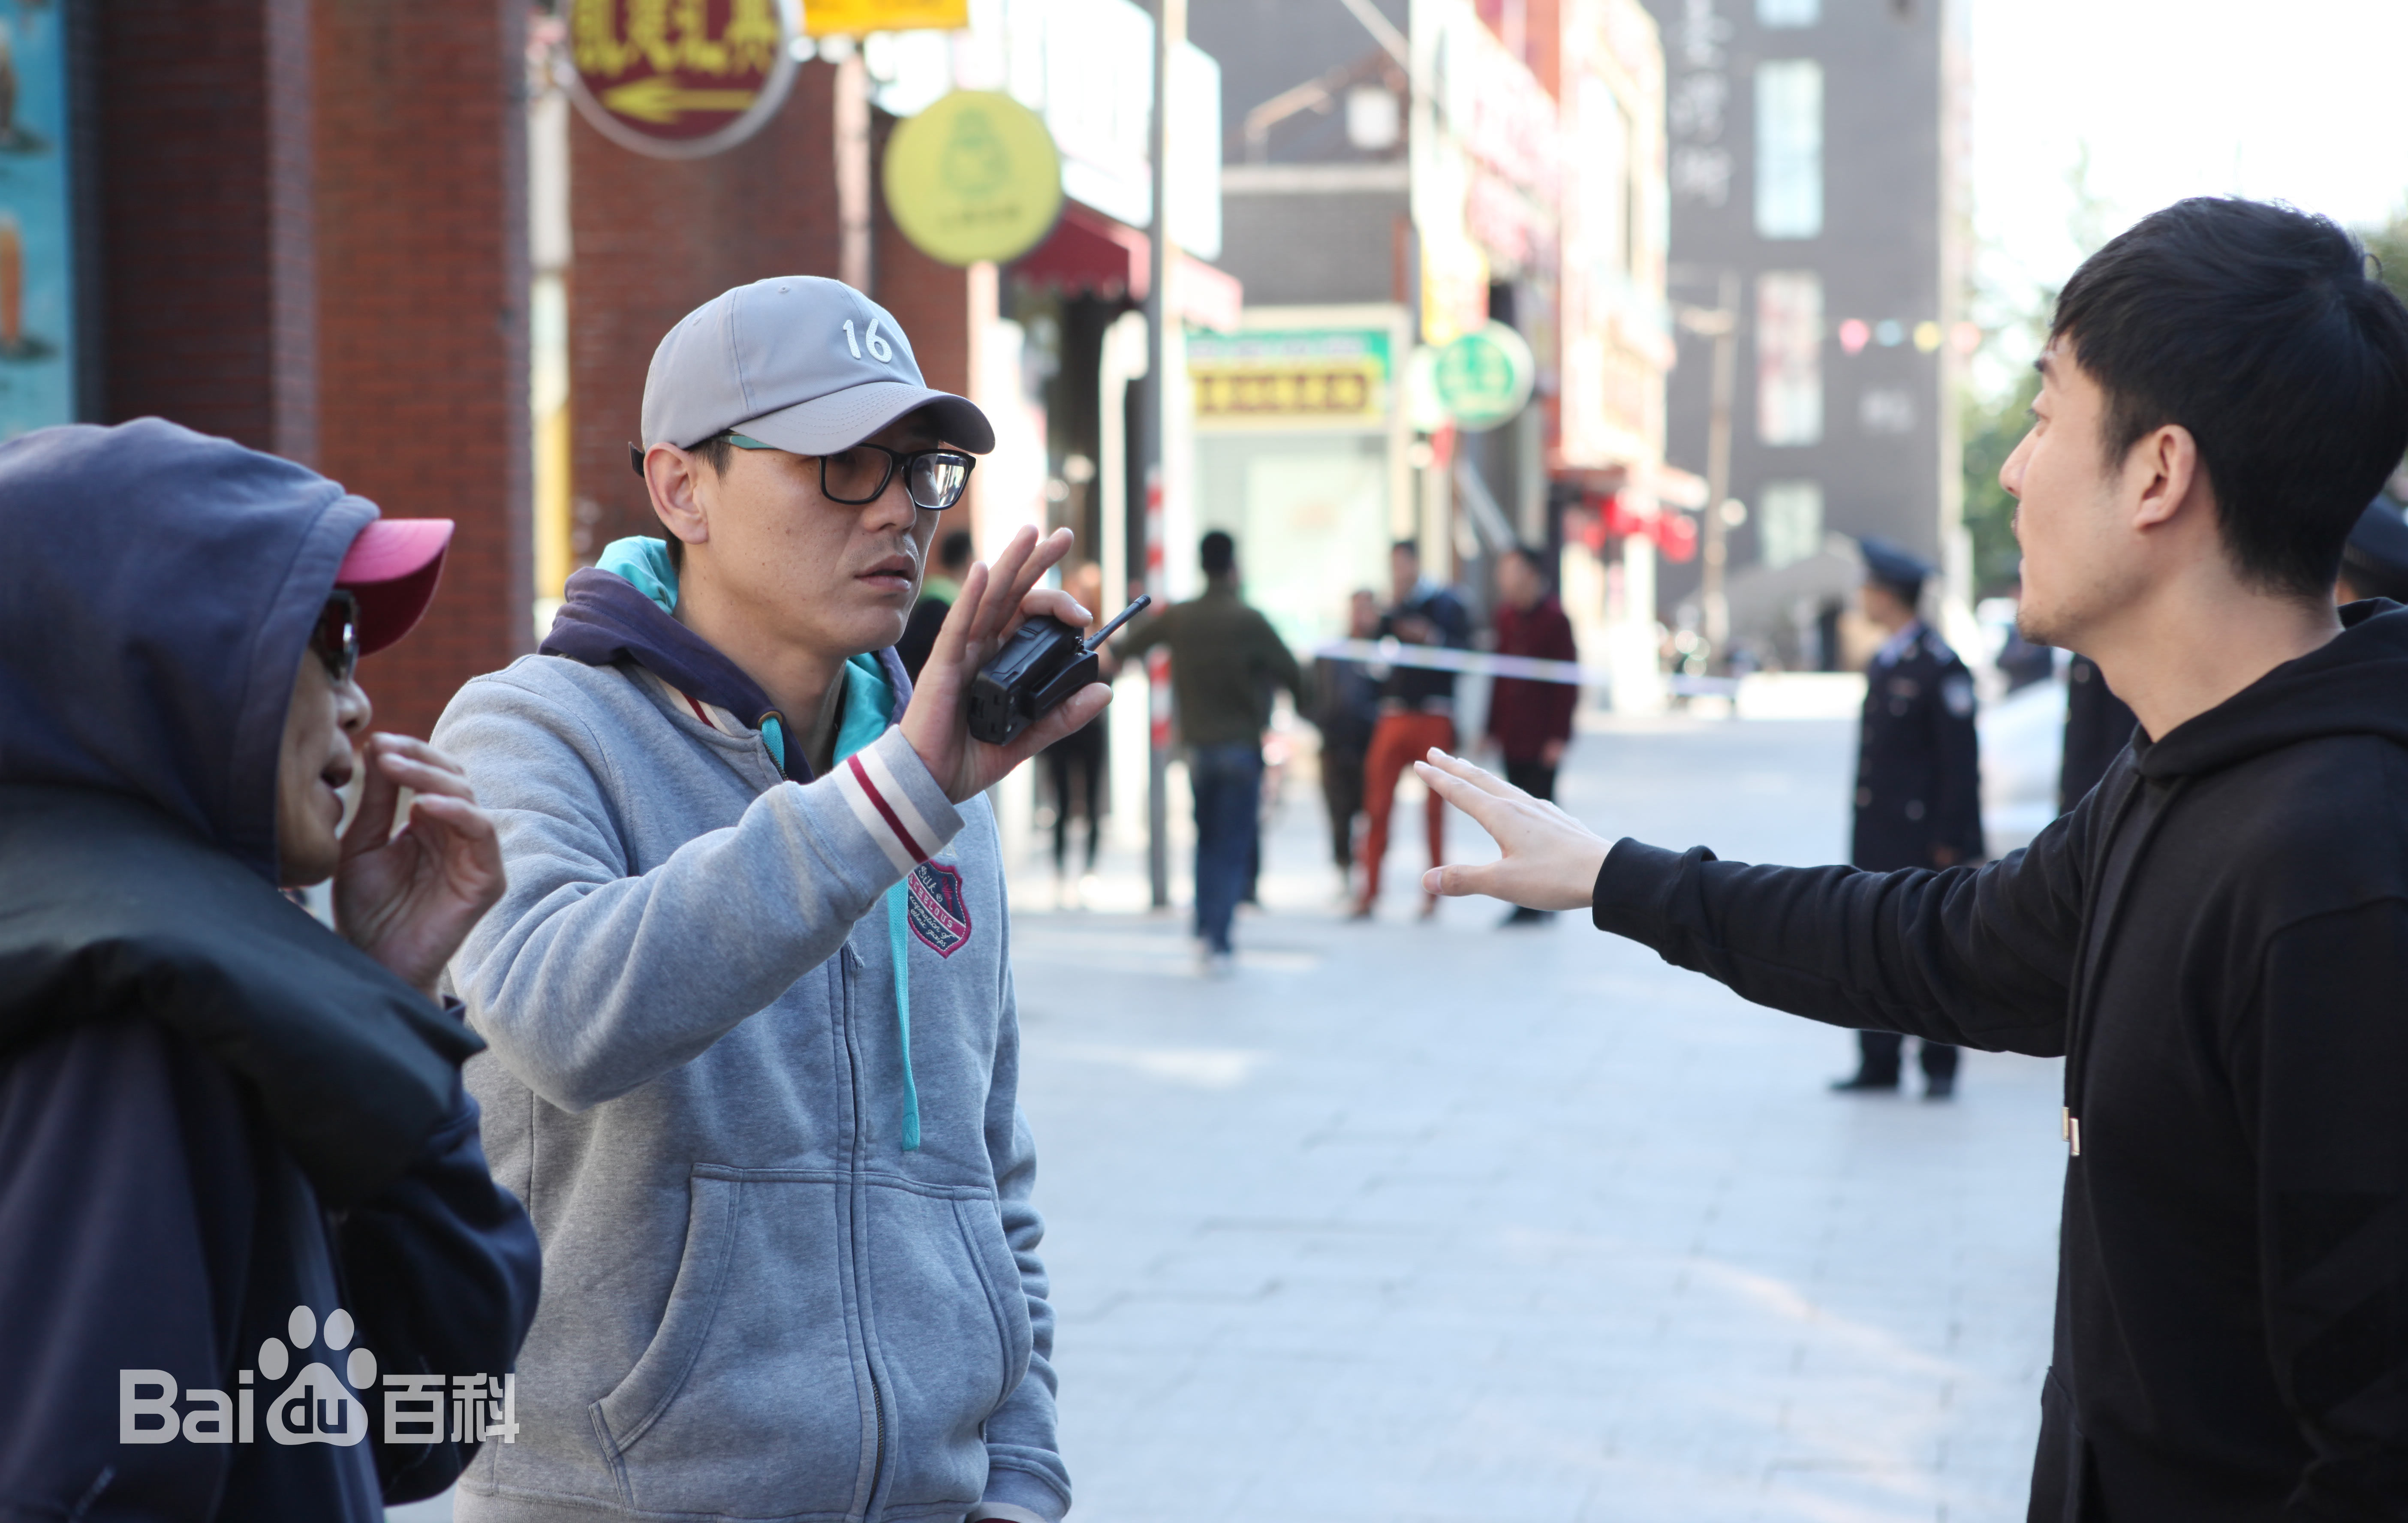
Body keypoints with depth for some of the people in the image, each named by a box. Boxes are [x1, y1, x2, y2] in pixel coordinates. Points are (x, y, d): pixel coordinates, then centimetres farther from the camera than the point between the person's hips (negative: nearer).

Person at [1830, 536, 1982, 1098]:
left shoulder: (1939, 666, -12)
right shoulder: (1882, 663, 15)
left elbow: (1961, 761, -13)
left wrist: (1950, 840, -16)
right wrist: (1863, 827, 15)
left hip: (1921, 836, -8)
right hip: (1875, 835, 8)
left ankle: (1939, 1066, 8)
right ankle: (1878, 1065, 12)